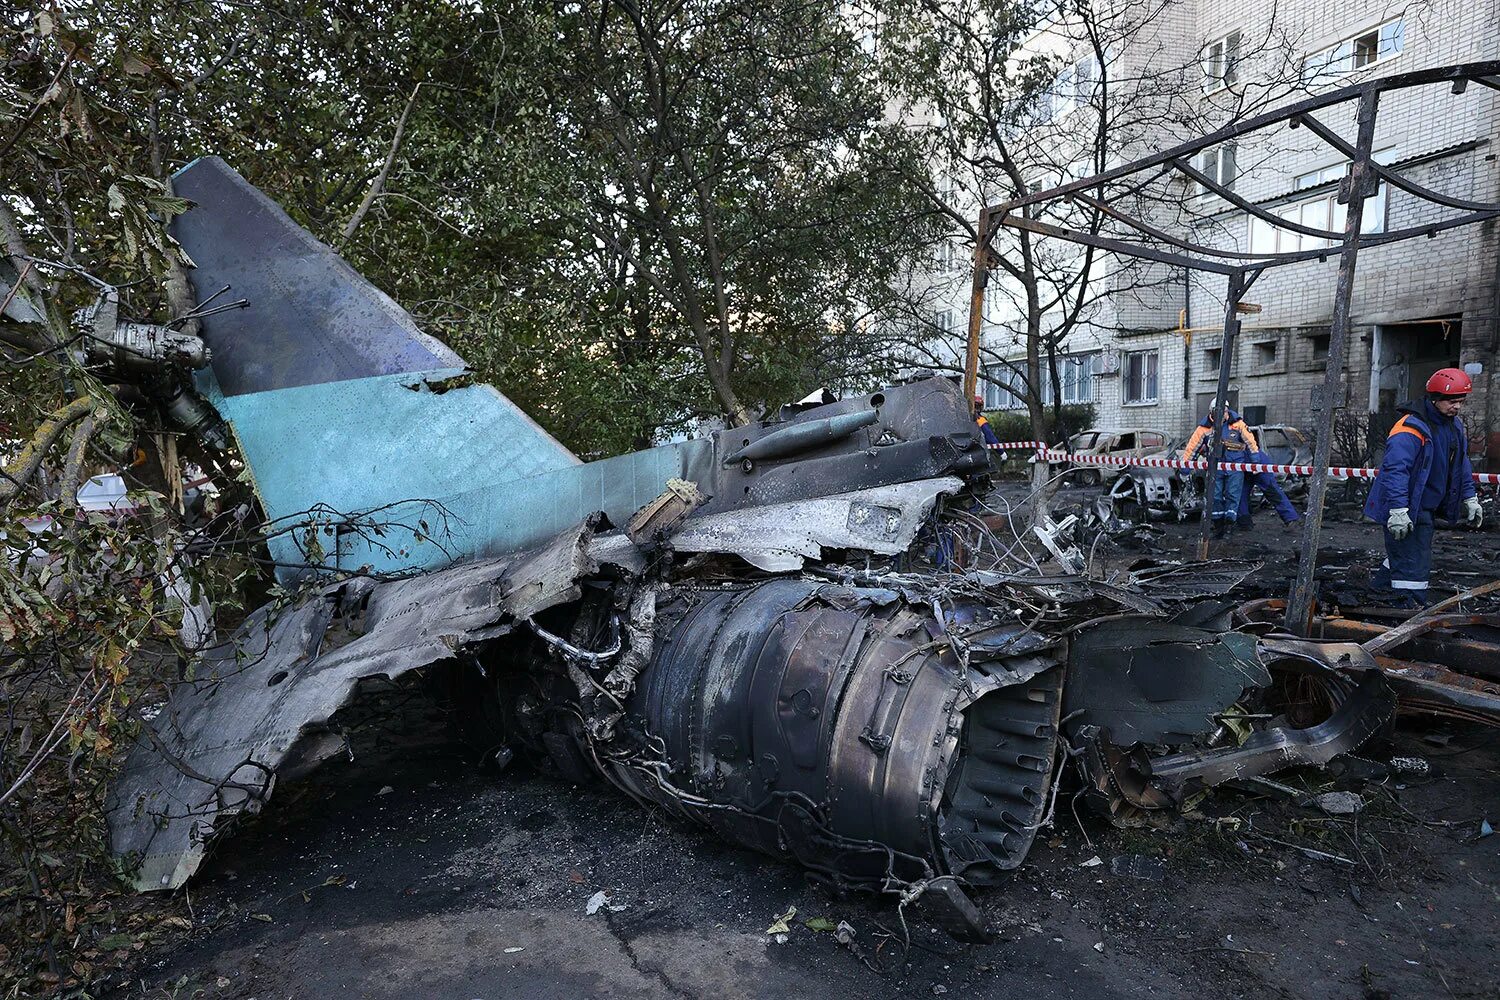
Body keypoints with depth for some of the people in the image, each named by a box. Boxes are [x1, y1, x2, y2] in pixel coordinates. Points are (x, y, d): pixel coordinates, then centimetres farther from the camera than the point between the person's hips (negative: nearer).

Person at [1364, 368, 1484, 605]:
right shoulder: (1411, 428, -22)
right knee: (1412, 566, -8)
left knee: (1401, 556, 21)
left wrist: (1470, 498, 19)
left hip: (1426, 509, 10)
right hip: (1405, 511, -10)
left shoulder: (1455, 426, 10)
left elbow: (1462, 466, 23)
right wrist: (1398, 510, -33)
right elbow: (1395, 469, -29)